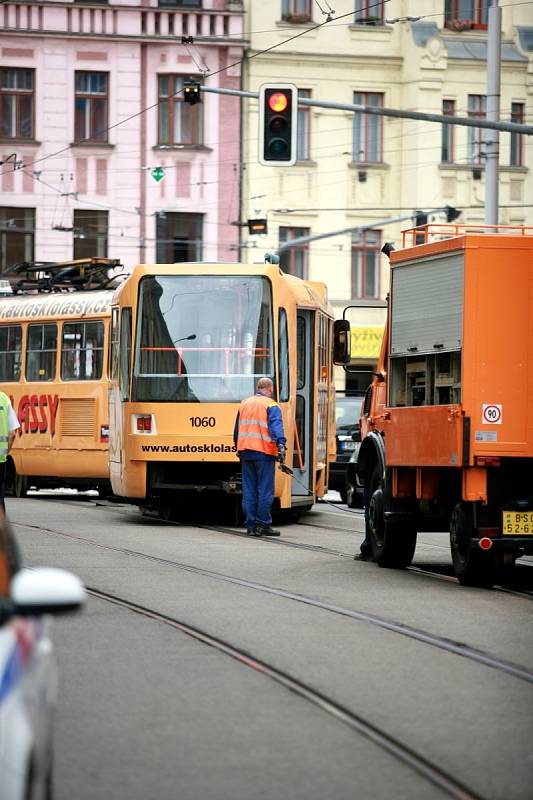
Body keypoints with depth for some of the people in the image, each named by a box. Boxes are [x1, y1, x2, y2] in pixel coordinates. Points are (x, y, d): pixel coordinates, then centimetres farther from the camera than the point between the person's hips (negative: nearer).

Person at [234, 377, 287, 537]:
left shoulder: (244, 404, 16)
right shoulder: (271, 406, -3)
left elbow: (237, 430, 22)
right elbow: (276, 426, -19)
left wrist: (239, 449, 32)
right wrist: (281, 445, -30)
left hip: (245, 452, 6)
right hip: (264, 452, -6)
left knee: (249, 490, 7)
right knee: (265, 490, -1)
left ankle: (251, 526, 6)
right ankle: (263, 525, -1)